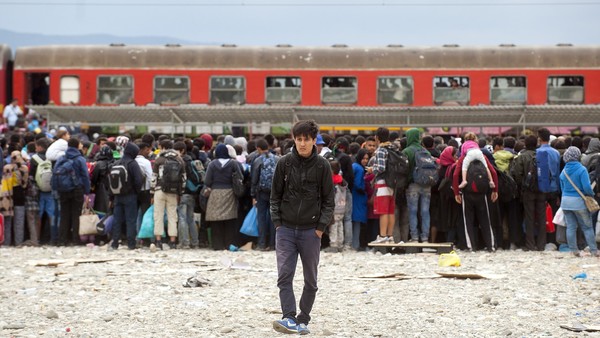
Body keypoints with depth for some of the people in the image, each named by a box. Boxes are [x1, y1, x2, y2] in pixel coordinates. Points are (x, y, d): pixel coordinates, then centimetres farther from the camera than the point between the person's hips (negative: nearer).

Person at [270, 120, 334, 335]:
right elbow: (275, 195, 7)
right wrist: (277, 221, -2)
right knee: (284, 276, -13)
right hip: (286, 229, 0)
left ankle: (303, 320, 17)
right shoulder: (285, 163, 1)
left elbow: (329, 200, 2)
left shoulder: (322, 166, -2)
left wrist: (321, 226, -7)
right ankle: (289, 318, -18)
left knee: (310, 280, 7)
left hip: (311, 230, 0)